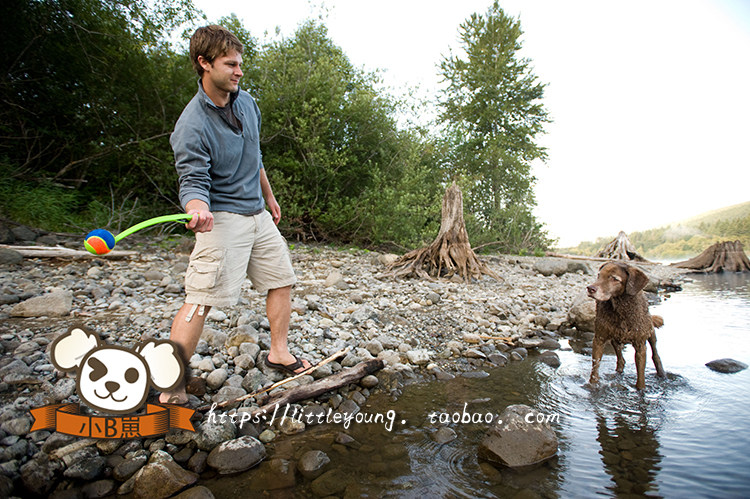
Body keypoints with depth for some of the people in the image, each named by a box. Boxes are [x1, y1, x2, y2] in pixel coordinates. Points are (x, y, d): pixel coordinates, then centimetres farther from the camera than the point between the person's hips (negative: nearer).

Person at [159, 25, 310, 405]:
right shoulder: (191, 125, -16)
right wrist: (197, 209, -42)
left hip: (258, 215, 8)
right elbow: (193, 181, -20)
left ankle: (278, 353, 27)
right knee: (201, 298, -13)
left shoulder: (247, 103, 7)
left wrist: (269, 197, 24)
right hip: (222, 218, -8)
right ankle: (172, 388, -1)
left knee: (281, 280, 11)